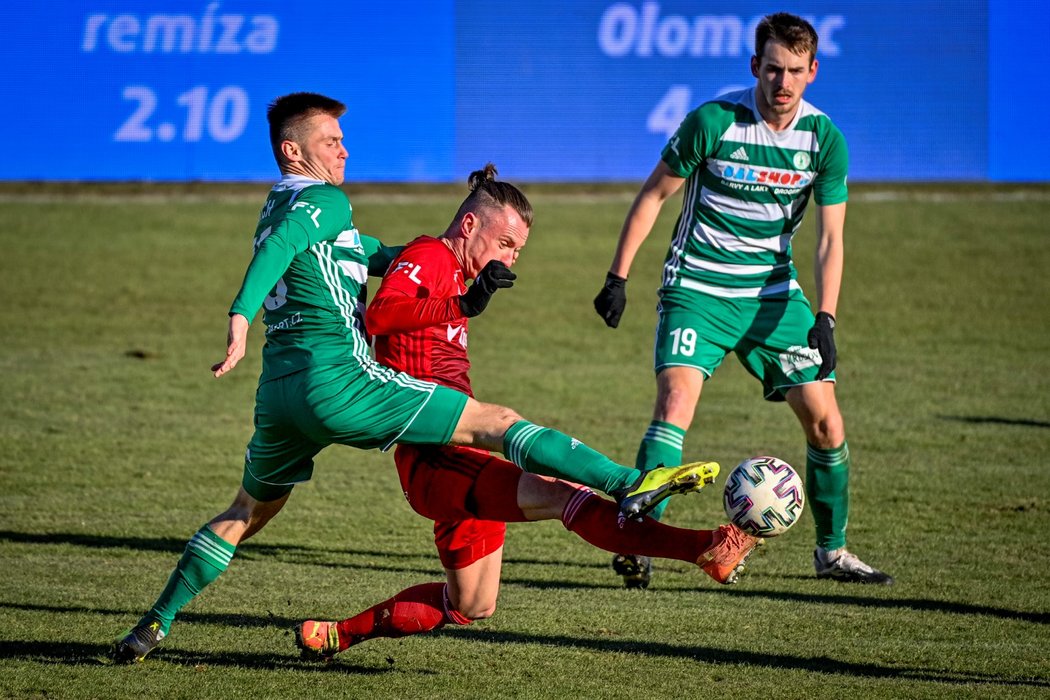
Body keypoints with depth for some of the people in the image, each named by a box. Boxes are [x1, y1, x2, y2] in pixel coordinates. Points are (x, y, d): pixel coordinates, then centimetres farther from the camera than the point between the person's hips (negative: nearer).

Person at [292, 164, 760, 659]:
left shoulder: (451, 272, 23)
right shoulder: (428, 257, -7)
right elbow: (378, 316, -29)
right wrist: (464, 304, -36)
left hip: (459, 462, 11)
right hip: (434, 461, -11)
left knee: (471, 606, 19)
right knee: (562, 495, -27)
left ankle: (339, 634, 29)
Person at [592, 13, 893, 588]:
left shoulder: (824, 139, -6)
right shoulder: (712, 122, -15)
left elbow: (829, 238, -4)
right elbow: (654, 194, -3)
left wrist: (825, 318, -16)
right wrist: (617, 277, -4)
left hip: (774, 292, 3)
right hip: (697, 288, -3)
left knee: (826, 423, 0)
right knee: (676, 400, -24)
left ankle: (832, 551, 18)